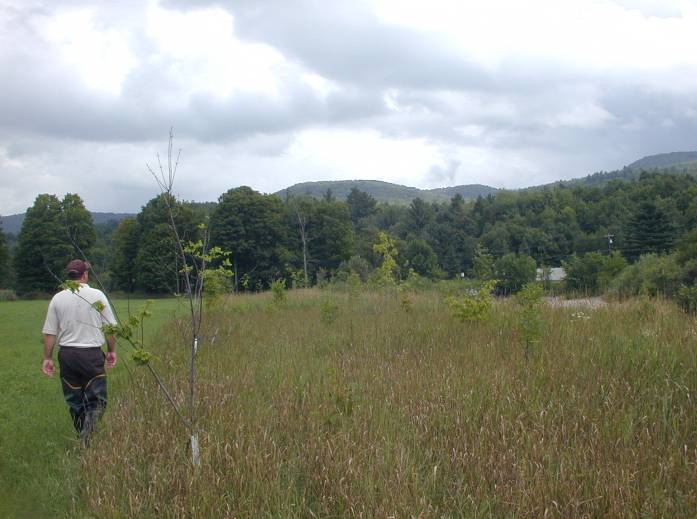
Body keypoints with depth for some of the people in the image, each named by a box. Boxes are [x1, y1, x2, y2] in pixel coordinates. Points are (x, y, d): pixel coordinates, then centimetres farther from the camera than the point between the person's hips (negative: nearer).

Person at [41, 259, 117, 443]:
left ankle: (83, 440, 21)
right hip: (92, 353, -3)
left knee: (75, 401, 14)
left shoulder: (58, 298, 2)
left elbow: (49, 333, 4)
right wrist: (112, 351, 12)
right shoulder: (97, 295, -2)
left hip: (67, 353, 3)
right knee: (96, 399, 1)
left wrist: (47, 358, 11)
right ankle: (87, 433, -22)